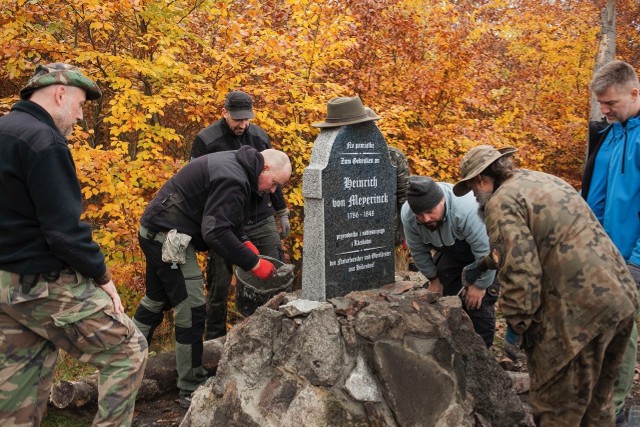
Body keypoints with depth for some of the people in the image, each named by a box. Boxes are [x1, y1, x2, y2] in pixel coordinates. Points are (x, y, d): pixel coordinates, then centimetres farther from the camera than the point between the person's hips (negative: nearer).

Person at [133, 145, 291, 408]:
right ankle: (191, 390, 5)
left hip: (157, 231, 11)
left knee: (157, 299, 23)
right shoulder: (233, 180, -23)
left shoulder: (234, 166, 10)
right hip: (169, 235, -11)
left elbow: (220, 217, 18)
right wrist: (253, 263, -24)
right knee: (191, 312, -6)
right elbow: (215, 232, -29)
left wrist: (245, 242, 6)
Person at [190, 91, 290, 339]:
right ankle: (214, 338, 22)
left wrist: (282, 213, 16)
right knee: (220, 284, 4)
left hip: (262, 220, 4)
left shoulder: (260, 136, 7)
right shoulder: (205, 140, -7)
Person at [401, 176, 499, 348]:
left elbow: (485, 254, -31)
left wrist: (480, 285, -20)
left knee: (478, 304, -11)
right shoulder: (408, 216, -24)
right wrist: (433, 279, 1)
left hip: (485, 251, -5)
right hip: (450, 253, 5)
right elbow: (418, 251, -7)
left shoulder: (467, 210, -41)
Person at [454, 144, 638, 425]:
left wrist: (517, 324, -6)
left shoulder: (501, 203, -10)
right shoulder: (541, 180, 18)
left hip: (579, 310, -9)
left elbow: (519, 271, -19)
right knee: (597, 398, 24)